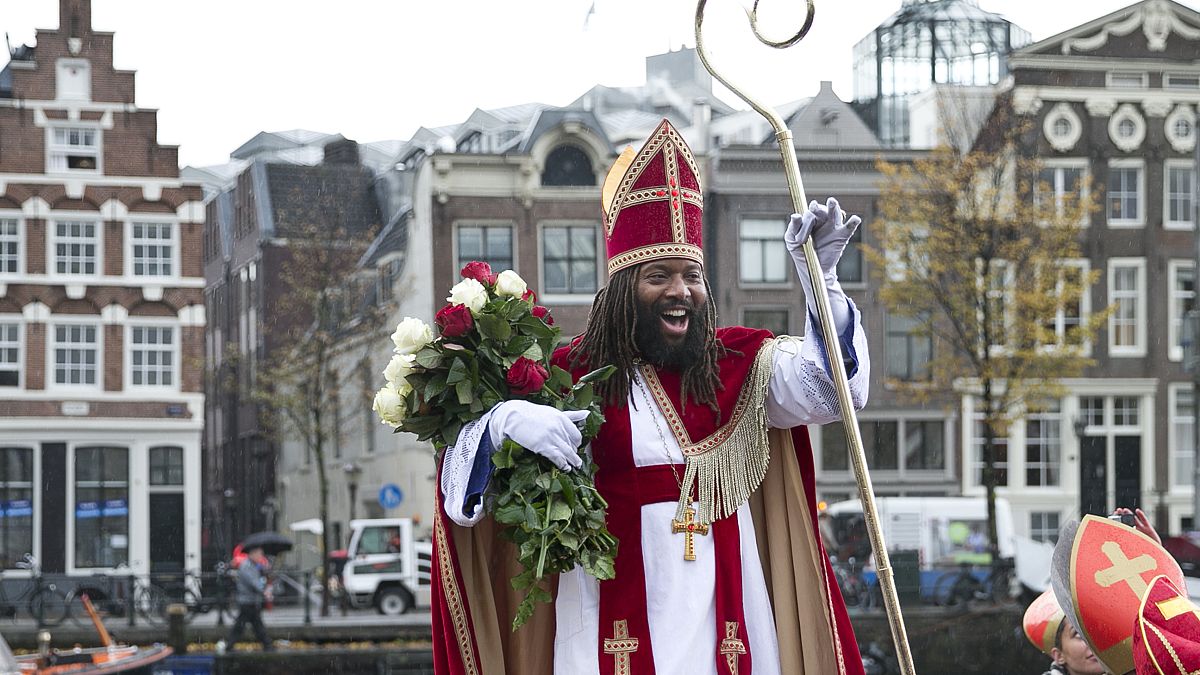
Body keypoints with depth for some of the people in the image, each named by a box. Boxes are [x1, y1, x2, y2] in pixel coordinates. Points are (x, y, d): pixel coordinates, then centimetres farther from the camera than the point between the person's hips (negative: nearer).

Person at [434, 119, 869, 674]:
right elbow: (462, 466, -6)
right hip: (614, 623, -2)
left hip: (723, 615, 2)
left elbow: (826, 385, -8)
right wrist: (504, 419, -28)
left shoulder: (739, 365, 8)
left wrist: (819, 277, -19)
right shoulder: (571, 374, -1)